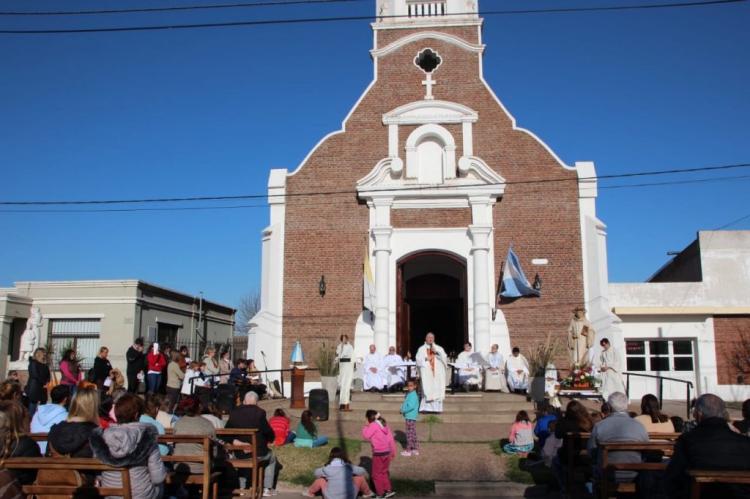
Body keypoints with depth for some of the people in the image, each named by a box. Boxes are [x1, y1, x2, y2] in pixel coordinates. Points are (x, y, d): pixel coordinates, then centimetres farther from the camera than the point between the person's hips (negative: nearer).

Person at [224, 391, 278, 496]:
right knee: (271, 457, 28)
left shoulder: (234, 412, -2)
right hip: (258, 454, -4)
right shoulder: (259, 412, -14)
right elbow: (271, 435, -8)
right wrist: (268, 440, 15)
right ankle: (267, 488, 23)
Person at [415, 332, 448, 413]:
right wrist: (426, 359, -10)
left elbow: (444, 358, 4)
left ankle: (437, 407, -6)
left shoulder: (439, 348, 17)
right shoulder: (421, 349, 14)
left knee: (437, 389, -7)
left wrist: (436, 352, -7)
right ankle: (426, 408, -14)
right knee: (427, 390, -11)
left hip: (438, 373, 1)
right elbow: (418, 360, 6)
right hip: (426, 373, -1)